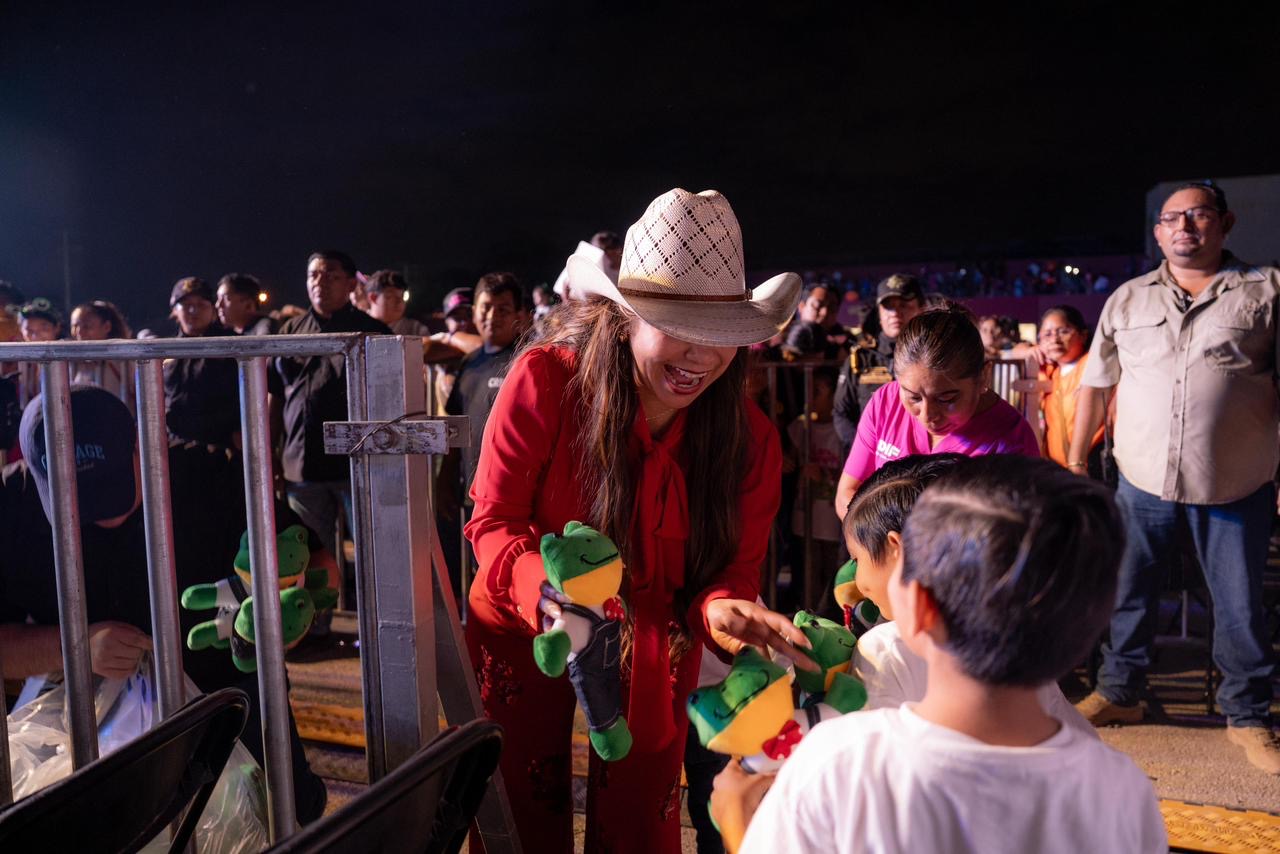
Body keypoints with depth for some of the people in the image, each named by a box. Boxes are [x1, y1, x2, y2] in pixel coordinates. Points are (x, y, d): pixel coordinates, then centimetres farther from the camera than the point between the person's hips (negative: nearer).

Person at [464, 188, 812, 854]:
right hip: (523, 632, -1)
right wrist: (546, 585, -40)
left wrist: (722, 608, -37)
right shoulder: (543, 380, -26)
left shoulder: (750, 439, -18)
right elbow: (494, 520, -19)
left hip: (652, 644, 2)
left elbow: (734, 568, -13)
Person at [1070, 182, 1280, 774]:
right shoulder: (1127, 299, 7)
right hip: (1144, 481, 2)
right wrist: (1076, 458, 9)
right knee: (1128, 594, 13)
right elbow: (1095, 382, 11)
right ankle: (1118, 693, 31)